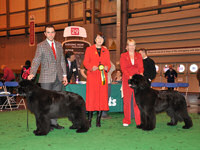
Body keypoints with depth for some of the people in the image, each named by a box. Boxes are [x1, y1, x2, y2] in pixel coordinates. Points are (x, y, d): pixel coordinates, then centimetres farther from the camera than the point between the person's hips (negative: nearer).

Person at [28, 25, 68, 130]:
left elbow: (62, 61, 14)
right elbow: (36, 61, -11)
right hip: (46, 78, -5)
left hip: (58, 78, 5)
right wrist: (32, 73, -25)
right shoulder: (41, 46, -2)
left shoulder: (59, 45, 13)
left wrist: (64, 75, 9)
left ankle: (54, 122, 17)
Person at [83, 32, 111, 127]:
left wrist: (107, 67, -7)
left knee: (102, 97, -1)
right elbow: (85, 62, 3)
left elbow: (108, 63, 15)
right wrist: (91, 67, -15)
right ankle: (89, 119, 2)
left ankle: (98, 120, 5)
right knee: (91, 97, -6)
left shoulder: (106, 51, 17)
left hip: (103, 76, 3)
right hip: (92, 76, -3)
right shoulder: (89, 49, 9)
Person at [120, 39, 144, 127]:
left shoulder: (139, 55, 15)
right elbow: (123, 68, -2)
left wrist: (141, 73, -15)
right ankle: (126, 121, 8)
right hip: (126, 79, -1)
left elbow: (141, 67, 7)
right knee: (127, 100, -1)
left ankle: (139, 121, -1)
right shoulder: (123, 56, 8)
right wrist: (129, 76, -18)